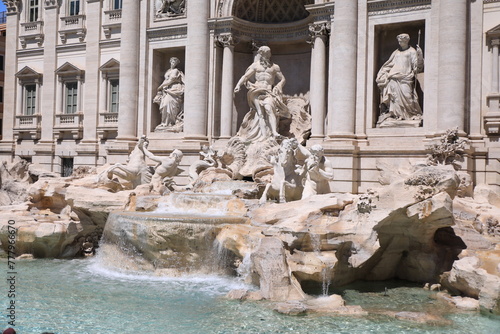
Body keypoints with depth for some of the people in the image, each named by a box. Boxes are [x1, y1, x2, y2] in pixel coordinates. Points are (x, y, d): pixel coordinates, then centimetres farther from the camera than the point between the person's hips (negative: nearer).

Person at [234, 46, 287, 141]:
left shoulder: (274, 67, 20)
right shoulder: (255, 65, 19)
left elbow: (283, 79, 22)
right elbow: (245, 76, 12)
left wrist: (278, 87, 2)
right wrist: (238, 84, -7)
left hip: (269, 91, 0)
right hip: (257, 91, 0)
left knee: (269, 107, -28)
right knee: (260, 112, -18)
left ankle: (274, 132, -40)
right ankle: (264, 135, -28)